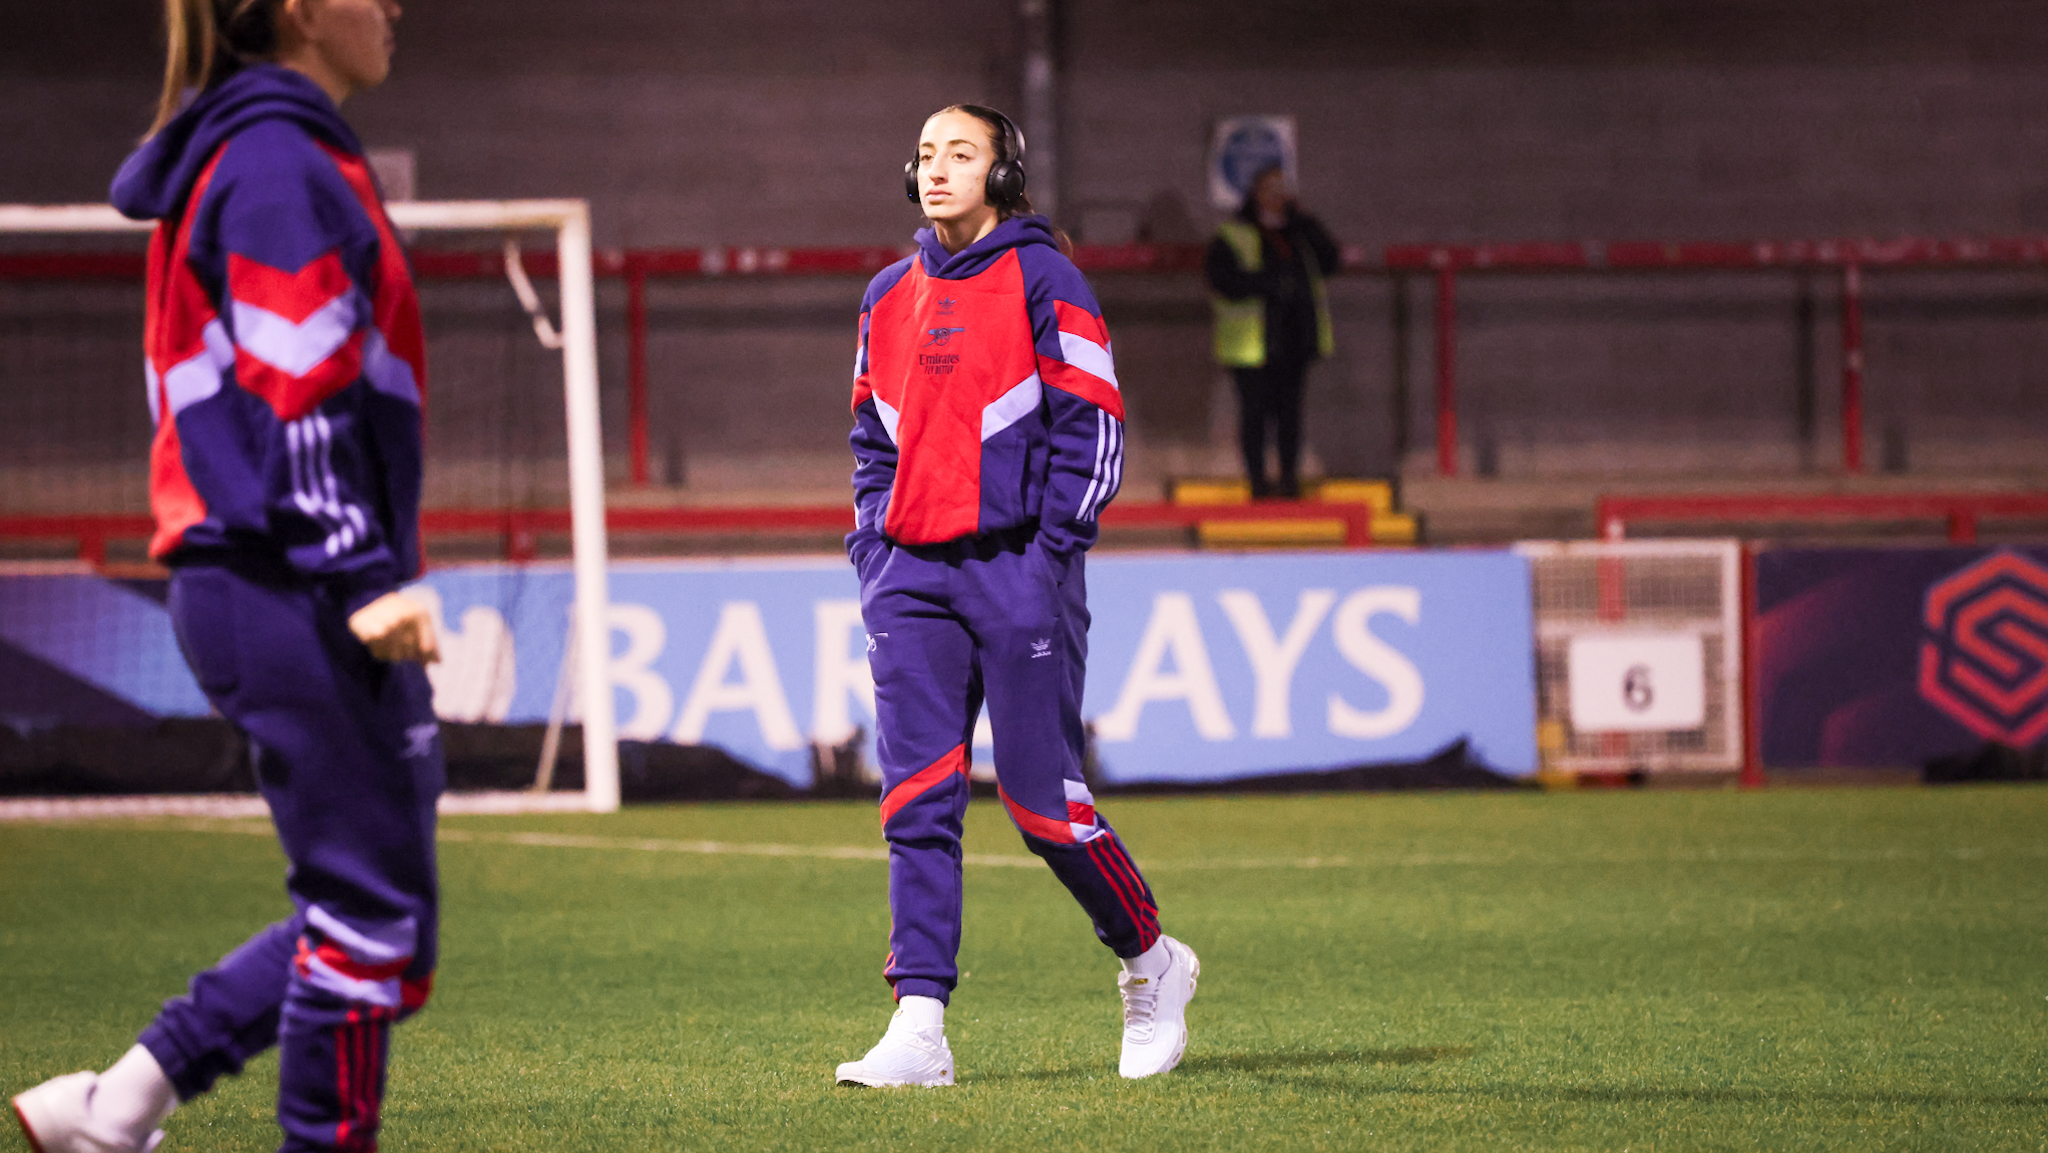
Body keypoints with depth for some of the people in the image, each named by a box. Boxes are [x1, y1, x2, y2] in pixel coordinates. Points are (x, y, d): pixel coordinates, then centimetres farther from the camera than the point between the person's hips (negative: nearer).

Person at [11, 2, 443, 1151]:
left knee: (368, 906, 13)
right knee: (371, 905, -5)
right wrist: (365, 578, -22)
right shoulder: (282, 164, -12)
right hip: (292, 594, -11)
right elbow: (298, 398, -19)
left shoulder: (251, 153, 20)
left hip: (254, 589, 11)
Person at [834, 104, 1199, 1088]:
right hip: (911, 575, 5)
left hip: (1016, 569, -5)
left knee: (1041, 799, -3)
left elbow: (1091, 426, -6)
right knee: (917, 802, -4)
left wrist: (1051, 553, -11)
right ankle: (919, 1031, -6)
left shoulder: (1042, 280, -3)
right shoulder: (890, 296, 15)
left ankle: (1151, 964, 20)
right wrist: (871, 547, 10)